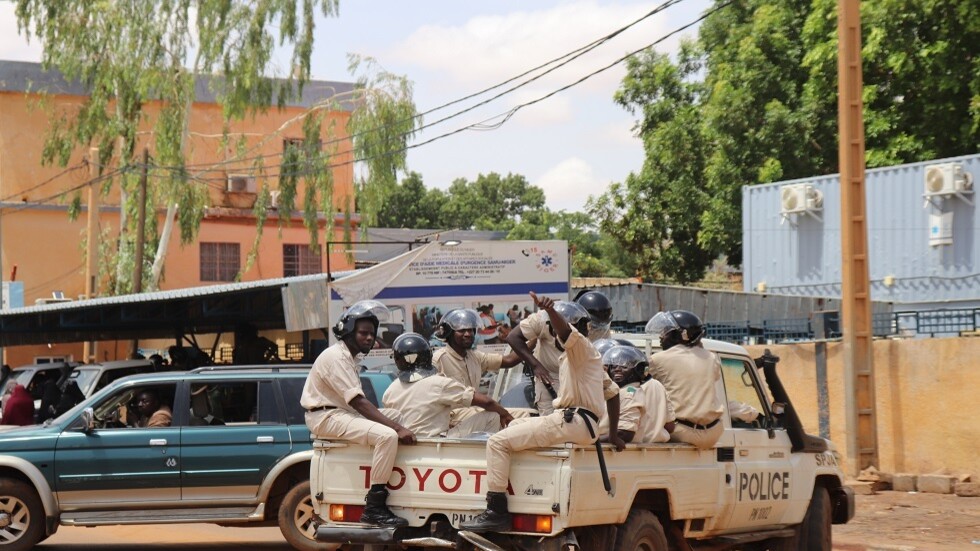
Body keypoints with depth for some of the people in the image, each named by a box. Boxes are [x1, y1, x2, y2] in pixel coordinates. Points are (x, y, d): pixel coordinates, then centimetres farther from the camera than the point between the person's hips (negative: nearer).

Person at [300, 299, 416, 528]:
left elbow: (358, 402, 13)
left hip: (344, 413, 11)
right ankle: (374, 508, -28)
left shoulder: (349, 357, 18)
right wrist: (397, 428, -28)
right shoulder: (336, 357, -15)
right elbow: (358, 402, -24)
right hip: (327, 417, -11)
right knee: (388, 436, -28)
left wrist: (399, 423, 3)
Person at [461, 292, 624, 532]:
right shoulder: (581, 355, 26)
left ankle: (497, 511, -22)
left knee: (498, 442, -16)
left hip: (571, 422, -11)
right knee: (516, 424, 31)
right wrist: (613, 435, 29)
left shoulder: (580, 346, -4)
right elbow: (612, 392, 28)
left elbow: (565, 331, -29)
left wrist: (550, 309, -49)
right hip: (575, 422, 11)